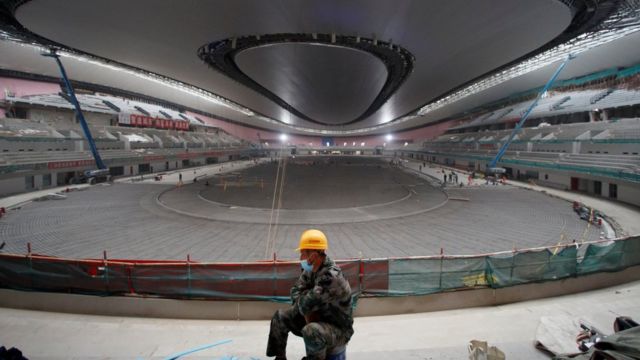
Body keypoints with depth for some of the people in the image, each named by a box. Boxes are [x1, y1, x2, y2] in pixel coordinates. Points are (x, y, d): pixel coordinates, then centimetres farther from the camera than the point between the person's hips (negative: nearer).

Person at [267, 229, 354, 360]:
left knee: (311, 331, -38)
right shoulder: (311, 270, -3)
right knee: (280, 316, 5)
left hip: (339, 330, -8)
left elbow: (306, 303, -33)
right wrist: (307, 312, -16)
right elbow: (295, 291, -1)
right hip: (317, 318, 8)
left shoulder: (331, 277, -32)